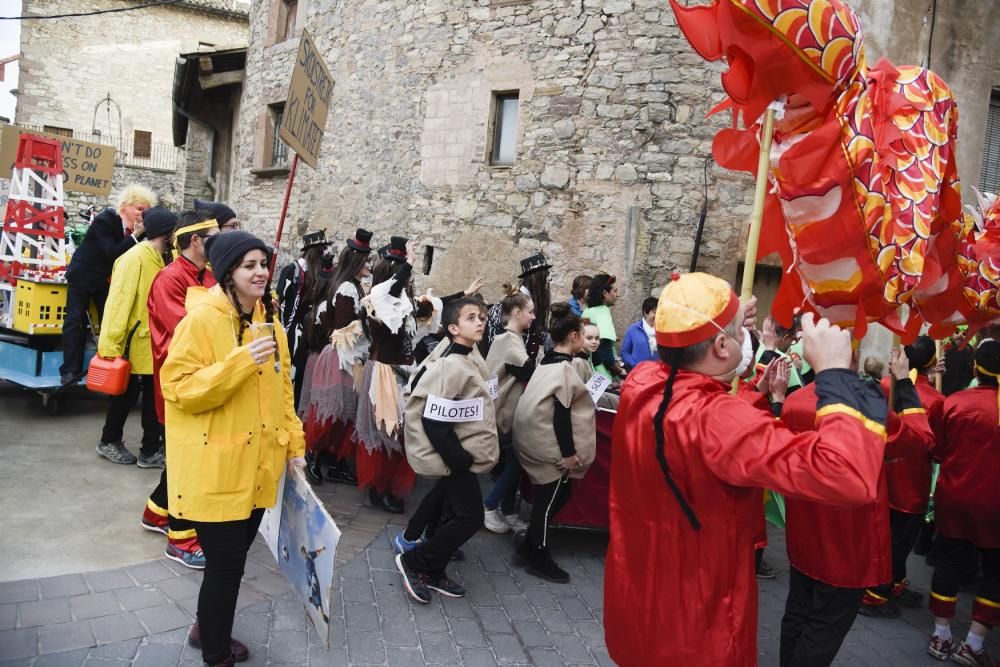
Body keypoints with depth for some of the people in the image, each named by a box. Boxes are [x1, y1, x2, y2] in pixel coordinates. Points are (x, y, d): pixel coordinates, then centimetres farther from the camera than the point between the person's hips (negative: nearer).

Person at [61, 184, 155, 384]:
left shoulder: (134, 227, -5)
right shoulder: (104, 220, -22)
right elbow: (112, 252, -30)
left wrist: (139, 234, -15)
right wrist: (134, 236, -32)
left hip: (105, 278, 6)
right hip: (82, 276, -6)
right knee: (75, 321, -1)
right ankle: (71, 369, 4)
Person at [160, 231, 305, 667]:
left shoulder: (268, 319, 7)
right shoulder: (202, 319, -15)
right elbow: (180, 390, -19)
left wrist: (293, 443, 11)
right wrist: (241, 362, -29)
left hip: (256, 464, 7)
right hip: (215, 468, -7)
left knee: (234, 558, 20)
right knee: (225, 563, 3)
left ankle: (211, 629, 43)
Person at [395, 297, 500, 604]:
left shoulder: (468, 360, 5)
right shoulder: (452, 367, -25)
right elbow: (435, 423, -28)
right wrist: (461, 460, -19)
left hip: (458, 453, 10)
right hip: (456, 457, -10)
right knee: (470, 516, -5)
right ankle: (413, 562, 8)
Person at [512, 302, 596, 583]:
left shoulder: (548, 362, 11)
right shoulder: (564, 368, -19)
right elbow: (561, 414, -22)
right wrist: (569, 452, -18)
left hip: (537, 438, 10)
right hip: (550, 445, -10)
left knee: (547, 497, 17)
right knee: (550, 499, 2)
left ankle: (529, 547, 23)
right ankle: (539, 558, 15)